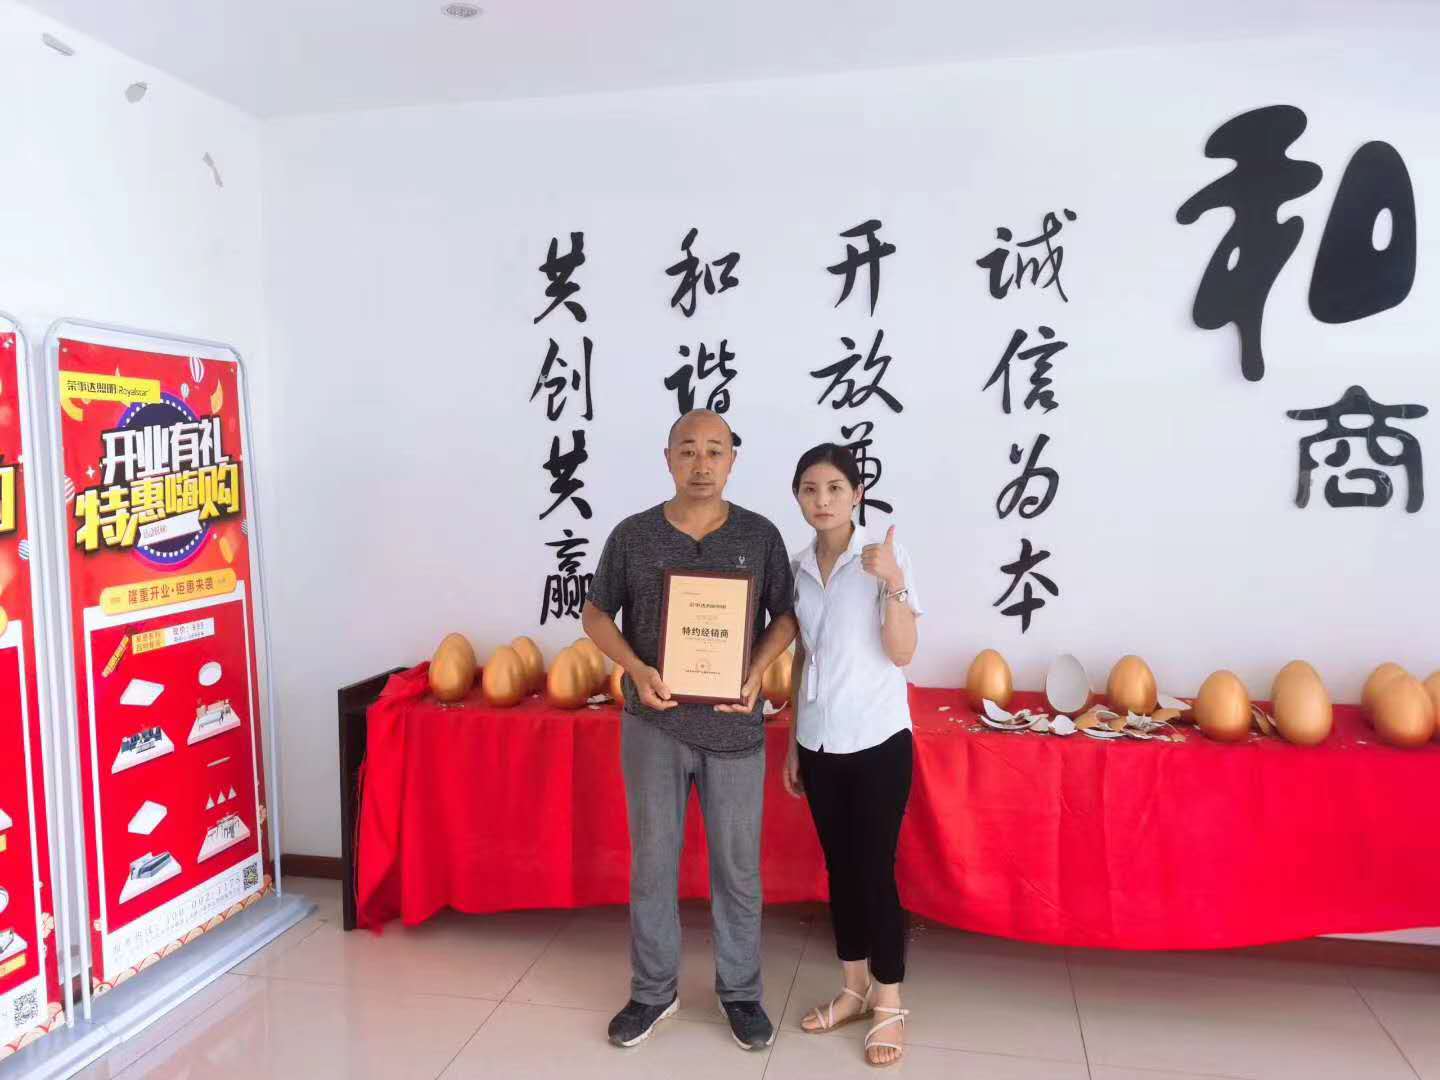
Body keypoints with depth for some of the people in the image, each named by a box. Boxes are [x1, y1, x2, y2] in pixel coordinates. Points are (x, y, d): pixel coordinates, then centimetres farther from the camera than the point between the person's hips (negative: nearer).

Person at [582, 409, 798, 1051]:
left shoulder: (760, 536, -1)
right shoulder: (633, 535, -2)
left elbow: (785, 616, 5)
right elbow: (596, 615, 4)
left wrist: (756, 672, -13)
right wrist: (637, 670, -13)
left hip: (734, 726, 0)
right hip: (654, 724, 0)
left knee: (737, 865, 11)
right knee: (652, 861, 12)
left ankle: (740, 992, 30)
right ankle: (653, 991, 30)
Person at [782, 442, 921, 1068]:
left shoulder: (884, 558, -9)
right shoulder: (797, 567, 4)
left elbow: (902, 653, -15)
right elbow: (803, 657, 11)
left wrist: (894, 584, -29)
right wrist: (793, 742, 12)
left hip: (877, 740, -4)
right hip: (819, 741, 5)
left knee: (875, 869, 3)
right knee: (840, 867, 14)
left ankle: (889, 1007, 20)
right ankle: (854, 989, 31)